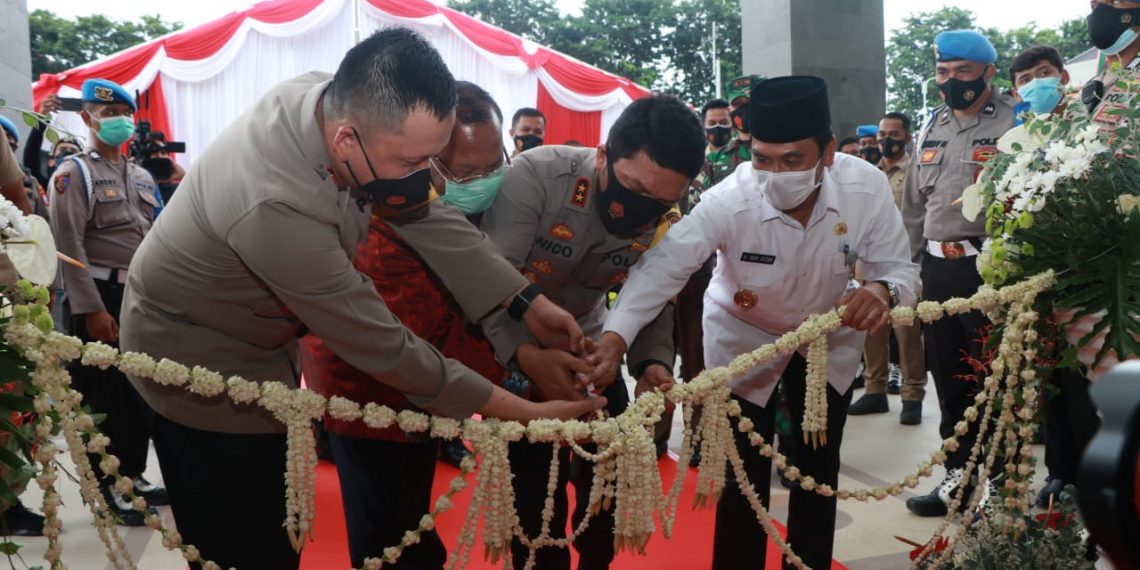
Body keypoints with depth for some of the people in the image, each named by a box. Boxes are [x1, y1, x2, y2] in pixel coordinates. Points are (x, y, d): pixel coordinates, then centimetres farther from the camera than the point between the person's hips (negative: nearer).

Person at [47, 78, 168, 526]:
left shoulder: (141, 176, 16)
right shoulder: (74, 173, -4)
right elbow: (70, 246, -13)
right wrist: (92, 310, -19)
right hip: (101, 296, -6)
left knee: (141, 391, 11)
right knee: (104, 394, 0)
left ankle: (133, 474, 24)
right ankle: (107, 484, 12)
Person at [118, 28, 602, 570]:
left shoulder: (335, 99, -17)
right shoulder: (278, 205, -39)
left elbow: (423, 213, -6)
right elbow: (384, 349, -31)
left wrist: (528, 301, -12)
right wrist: (529, 414, -24)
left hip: (253, 339, 8)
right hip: (197, 364, -8)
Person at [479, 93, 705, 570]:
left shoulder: (664, 221, -14)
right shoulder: (536, 175, -31)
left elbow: (651, 302, -5)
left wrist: (653, 362, -26)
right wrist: (527, 352, -48)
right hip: (509, 341, -4)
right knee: (537, 473, -8)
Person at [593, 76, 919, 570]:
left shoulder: (868, 188, -26)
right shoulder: (730, 200, -33)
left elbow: (900, 268, -18)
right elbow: (664, 264, -38)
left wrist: (883, 291, -42)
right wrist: (614, 336, -52)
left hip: (829, 339, 3)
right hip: (743, 339, -2)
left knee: (818, 472, 13)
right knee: (745, 476, 1)